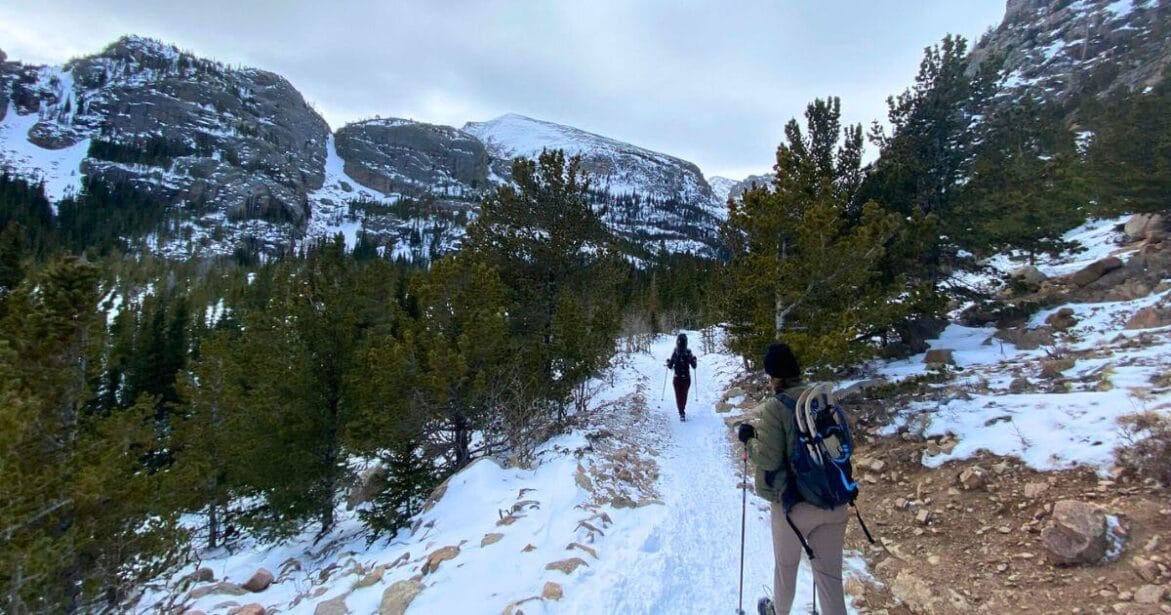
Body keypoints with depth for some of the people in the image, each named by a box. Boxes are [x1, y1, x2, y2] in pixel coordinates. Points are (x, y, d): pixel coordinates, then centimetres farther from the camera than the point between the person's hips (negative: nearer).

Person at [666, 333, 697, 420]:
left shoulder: (675, 353, -12)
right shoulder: (688, 353, -11)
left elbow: (670, 366, -7)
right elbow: (694, 366, -4)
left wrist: (668, 362, 14)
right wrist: (694, 359, 14)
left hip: (677, 378, -1)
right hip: (686, 378, 1)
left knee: (678, 396, 7)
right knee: (684, 395, 19)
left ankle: (682, 413, -5)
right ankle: (682, 410, 32)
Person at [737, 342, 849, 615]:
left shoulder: (775, 407, -16)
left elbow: (769, 459, -19)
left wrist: (749, 438, -1)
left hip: (794, 503, -4)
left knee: (786, 566, 22)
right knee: (829, 574, 13)